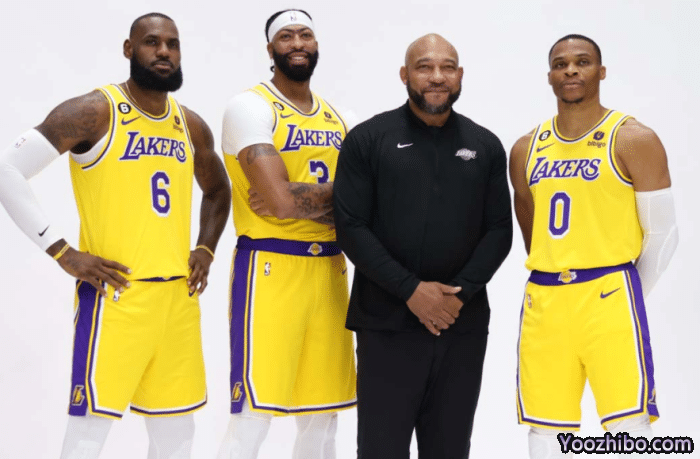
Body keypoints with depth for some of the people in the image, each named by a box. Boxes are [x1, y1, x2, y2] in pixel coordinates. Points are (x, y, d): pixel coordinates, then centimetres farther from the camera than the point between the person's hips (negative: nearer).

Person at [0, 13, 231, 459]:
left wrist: (206, 248, 12)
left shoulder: (191, 125, 11)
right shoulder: (93, 111, -8)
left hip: (179, 296, 6)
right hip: (115, 294, -6)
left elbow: (217, 190, 29)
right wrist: (63, 252, -14)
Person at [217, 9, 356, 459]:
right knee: (253, 417, -7)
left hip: (329, 270, 6)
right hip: (270, 270, -6)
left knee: (323, 418, 11)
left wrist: (297, 196, -11)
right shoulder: (251, 105, -6)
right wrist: (334, 193, -3)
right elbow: (282, 202, -19)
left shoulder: (336, 118, 14)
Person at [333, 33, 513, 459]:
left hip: (464, 324, 3)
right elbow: (351, 228, -6)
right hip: (388, 323, -2)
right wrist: (410, 290, -14)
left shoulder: (486, 146, 8)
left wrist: (461, 293, -9)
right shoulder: (367, 139, 0)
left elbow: (499, 230, 6)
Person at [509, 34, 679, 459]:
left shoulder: (634, 140, -4)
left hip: (608, 295, -5)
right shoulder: (526, 150, 11)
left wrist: (629, 298, 3)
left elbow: (663, 232, -2)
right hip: (543, 300, 5)